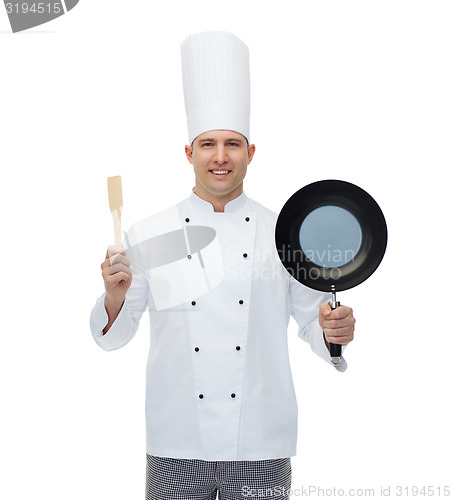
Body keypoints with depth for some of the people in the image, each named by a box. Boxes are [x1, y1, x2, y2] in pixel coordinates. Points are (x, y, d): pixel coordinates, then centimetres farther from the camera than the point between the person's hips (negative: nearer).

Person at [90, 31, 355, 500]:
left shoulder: (285, 234, 1)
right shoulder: (146, 235, 0)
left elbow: (312, 323, 6)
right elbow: (115, 336, 4)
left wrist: (334, 332, -15)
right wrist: (115, 298, -15)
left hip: (261, 449, 1)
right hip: (176, 446, 0)